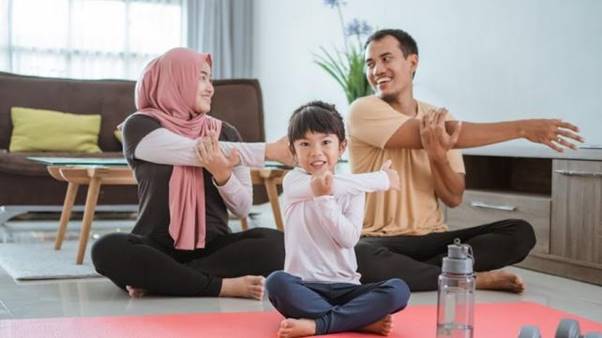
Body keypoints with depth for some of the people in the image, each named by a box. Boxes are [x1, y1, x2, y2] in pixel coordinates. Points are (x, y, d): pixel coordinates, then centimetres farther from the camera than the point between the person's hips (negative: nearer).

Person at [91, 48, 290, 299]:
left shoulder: (225, 132, 8)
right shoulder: (140, 126, -1)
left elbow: (242, 208, 7)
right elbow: (195, 152, -17)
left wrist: (222, 174, -15)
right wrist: (272, 150, -19)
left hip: (213, 247, 3)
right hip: (157, 247, -2)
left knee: (275, 243, -25)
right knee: (107, 249, -33)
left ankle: (157, 278, -21)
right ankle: (223, 286, -26)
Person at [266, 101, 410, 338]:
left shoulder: (353, 189, 7)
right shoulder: (293, 181, 0)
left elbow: (349, 239, -9)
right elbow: (336, 185, -20)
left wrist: (324, 197, -21)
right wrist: (382, 179, -9)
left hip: (345, 287, 2)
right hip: (304, 287, -2)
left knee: (398, 290, -23)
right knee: (276, 282, -35)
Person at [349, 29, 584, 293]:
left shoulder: (439, 119, 7)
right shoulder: (364, 111, -9)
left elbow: (453, 199, 0)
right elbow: (434, 134, -20)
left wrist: (438, 156, -21)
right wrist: (522, 128, -20)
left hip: (432, 239, 5)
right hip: (380, 241, -4)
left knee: (520, 232, -13)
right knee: (356, 256, -40)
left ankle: (408, 273, -22)